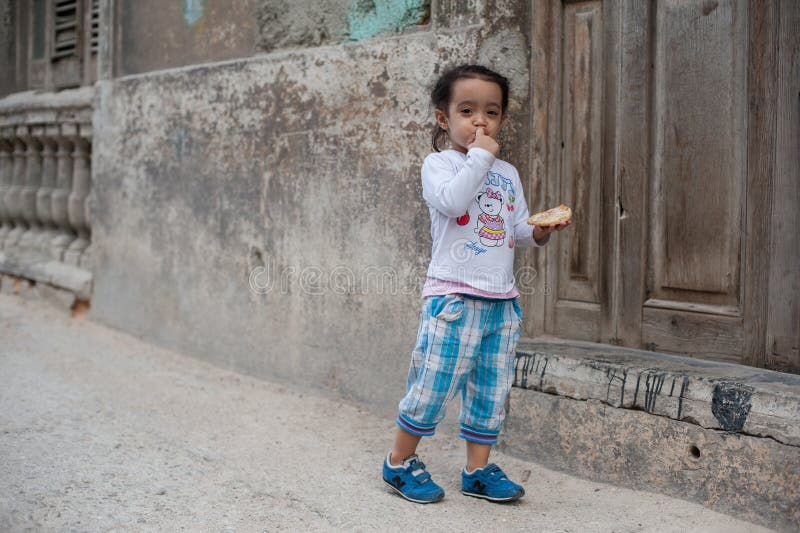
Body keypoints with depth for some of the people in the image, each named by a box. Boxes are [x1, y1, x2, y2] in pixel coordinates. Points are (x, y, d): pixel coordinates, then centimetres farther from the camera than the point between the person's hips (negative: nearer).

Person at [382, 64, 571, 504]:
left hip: (501, 301, 6)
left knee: (491, 390, 9)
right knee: (433, 385, -3)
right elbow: (452, 202, -23)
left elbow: (517, 230, 17)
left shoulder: (508, 174, 17)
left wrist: (540, 231, -3)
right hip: (453, 297, -6)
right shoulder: (439, 163, -2)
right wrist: (479, 156, -17)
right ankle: (400, 462, 15)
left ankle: (478, 470, 21)